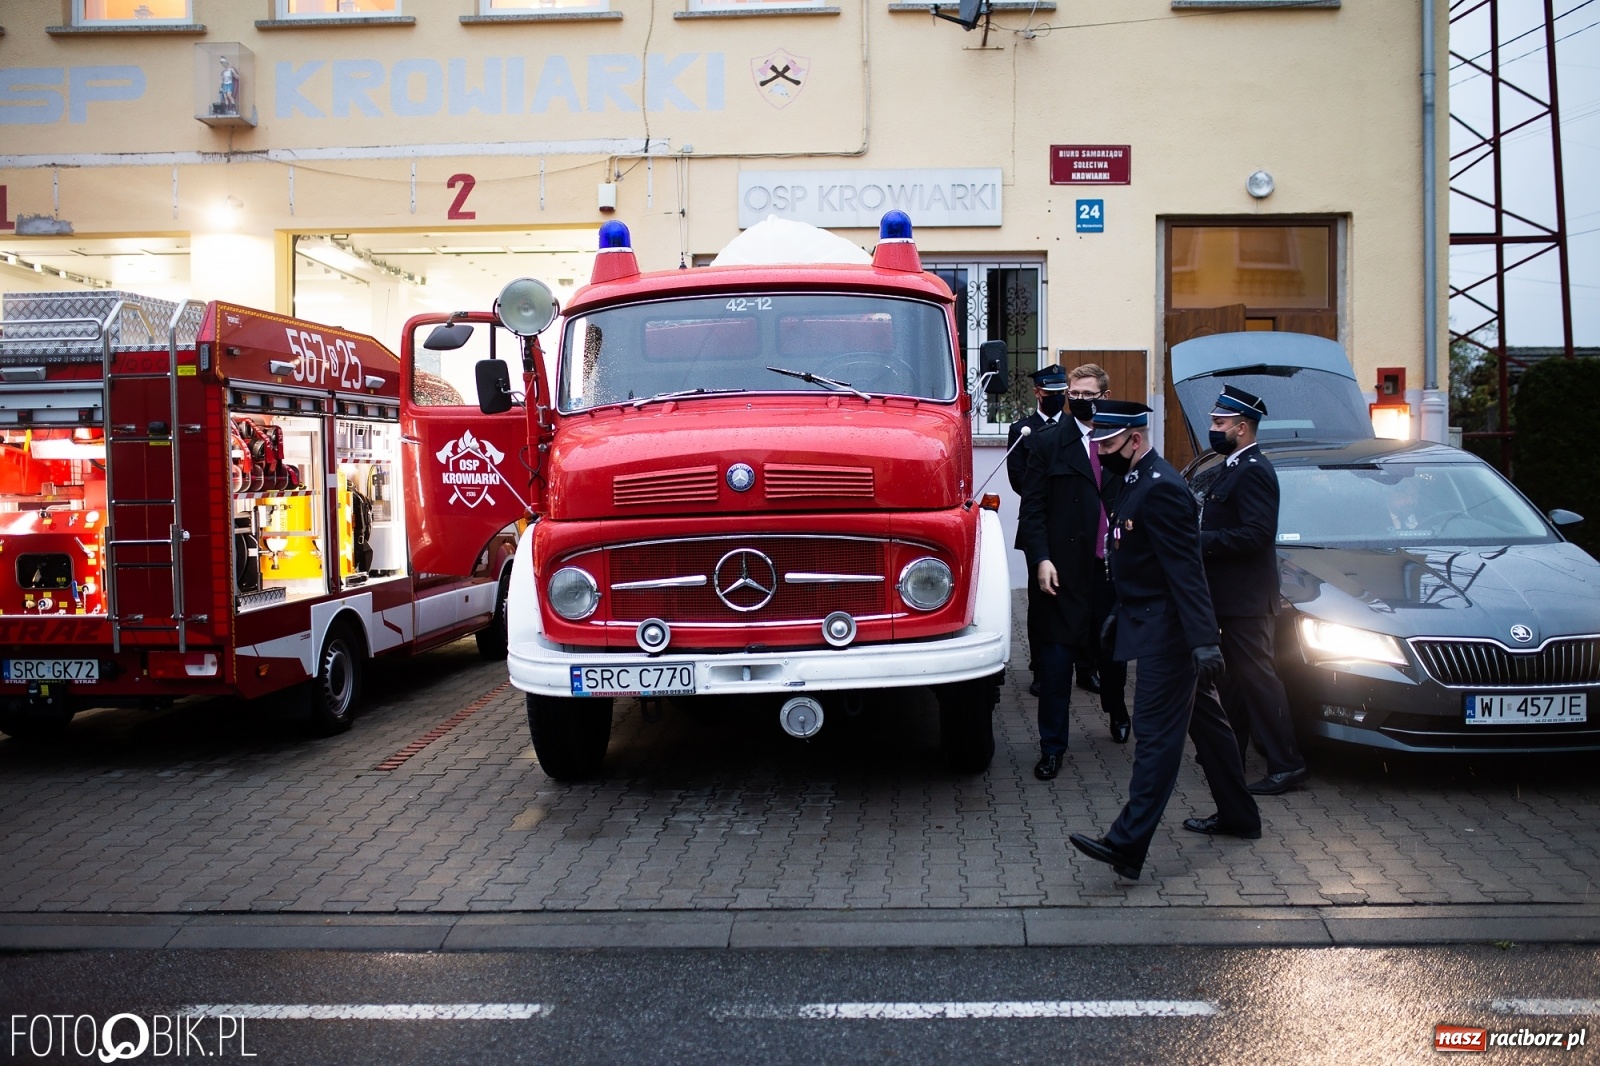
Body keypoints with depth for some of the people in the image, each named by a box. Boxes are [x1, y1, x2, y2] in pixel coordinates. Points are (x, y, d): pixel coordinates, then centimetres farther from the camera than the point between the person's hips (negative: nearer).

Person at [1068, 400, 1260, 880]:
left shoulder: (1160, 489, -20)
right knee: (1202, 719, 19)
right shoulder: (1135, 481, 12)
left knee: (1156, 732, -9)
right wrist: (1120, 613, 25)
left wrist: (1204, 641, -27)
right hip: (1154, 625, 11)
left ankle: (1127, 845, -10)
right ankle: (1237, 815, 33)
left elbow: (1187, 570, -25)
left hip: (1166, 633, -11)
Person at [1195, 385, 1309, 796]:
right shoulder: (1236, 468, 16)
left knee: (1257, 676, -6)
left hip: (1246, 597, -11)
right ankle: (1229, 752, 27)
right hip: (1231, 594, 11)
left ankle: (1286, 764, -1)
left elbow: (1257, 533, -26)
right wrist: (1202, 539, 4)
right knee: (1236, 676, 17)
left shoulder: (1252, 471, -17)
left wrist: (1202, 541, -22)